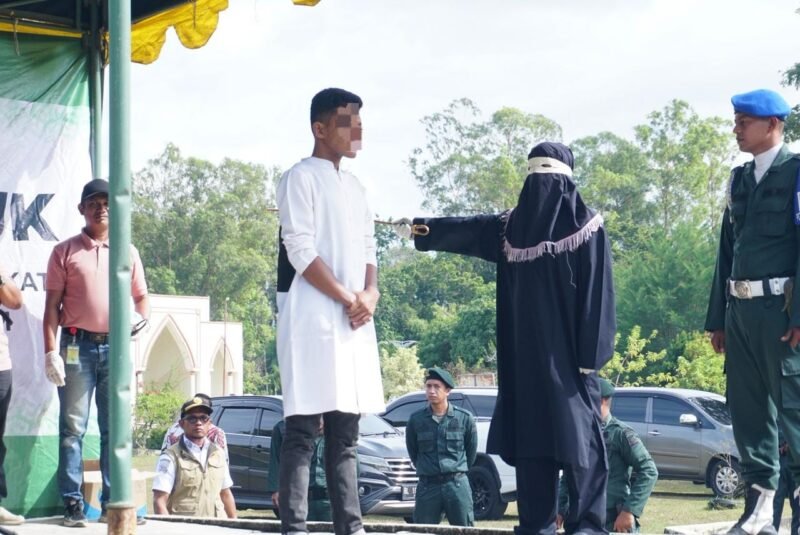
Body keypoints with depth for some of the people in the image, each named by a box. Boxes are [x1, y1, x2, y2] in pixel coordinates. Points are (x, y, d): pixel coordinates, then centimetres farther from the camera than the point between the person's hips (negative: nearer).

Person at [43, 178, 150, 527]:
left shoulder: (128, 252, 14)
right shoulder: (65, 252, 6)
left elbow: (141, 297, 17)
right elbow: (52, 305, 2)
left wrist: (140, 319, -6)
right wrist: (51, 351, -7)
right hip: (77, 347, -3)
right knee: (73, 427, -4)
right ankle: (72, 503, -4)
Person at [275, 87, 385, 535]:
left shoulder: (355, 187, 19)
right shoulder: (302, 178, -4)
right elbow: (301, 252, -12)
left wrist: (370, 295, -2)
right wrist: (348, 299, -11)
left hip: (355, 322, 8)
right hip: (314, 318, -8)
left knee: (345, 434, 7)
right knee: (303, 433, -9)